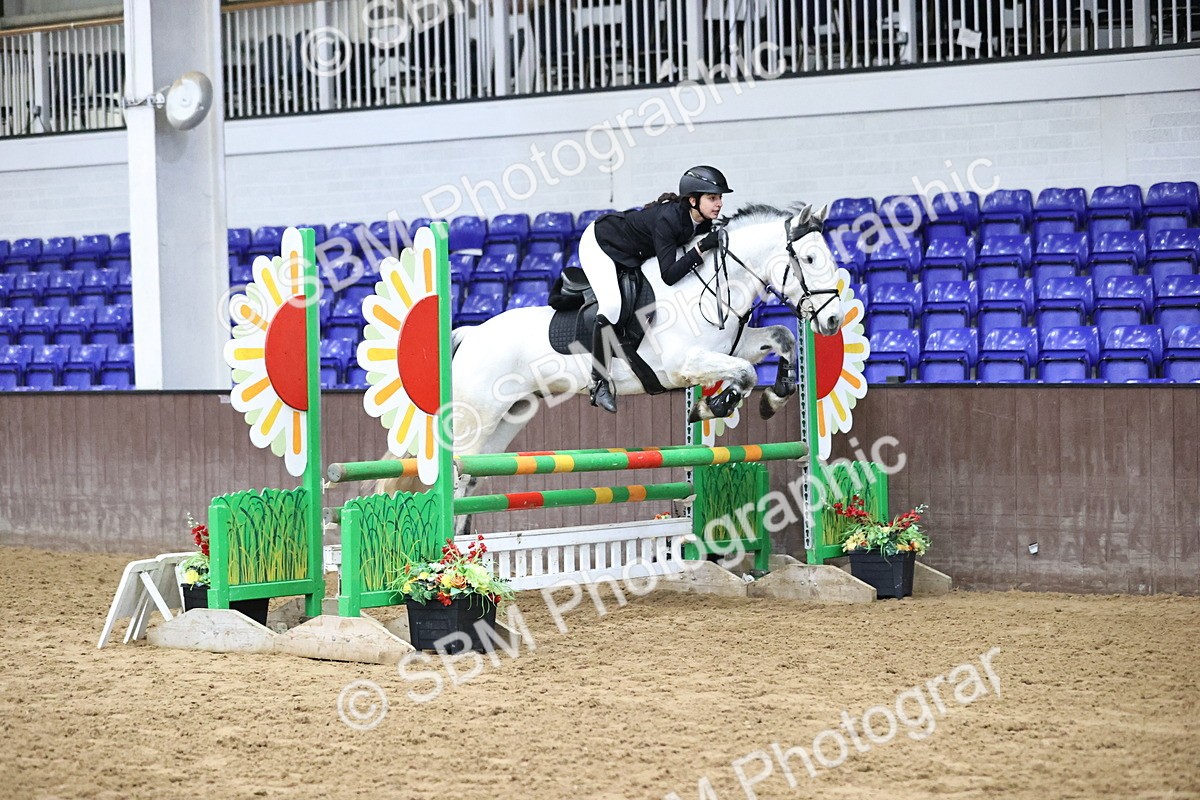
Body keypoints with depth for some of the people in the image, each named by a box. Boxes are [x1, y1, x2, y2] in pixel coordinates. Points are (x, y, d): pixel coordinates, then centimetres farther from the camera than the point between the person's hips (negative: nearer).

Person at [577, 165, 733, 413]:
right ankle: (600, 383, -19)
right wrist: (702, 248, -41)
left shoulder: (702, 222, -13)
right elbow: (669, 275, -39)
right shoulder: (668, 219, -36)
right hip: (599, 242, -9)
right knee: (611, 305, -26)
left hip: (632, 256, 10)